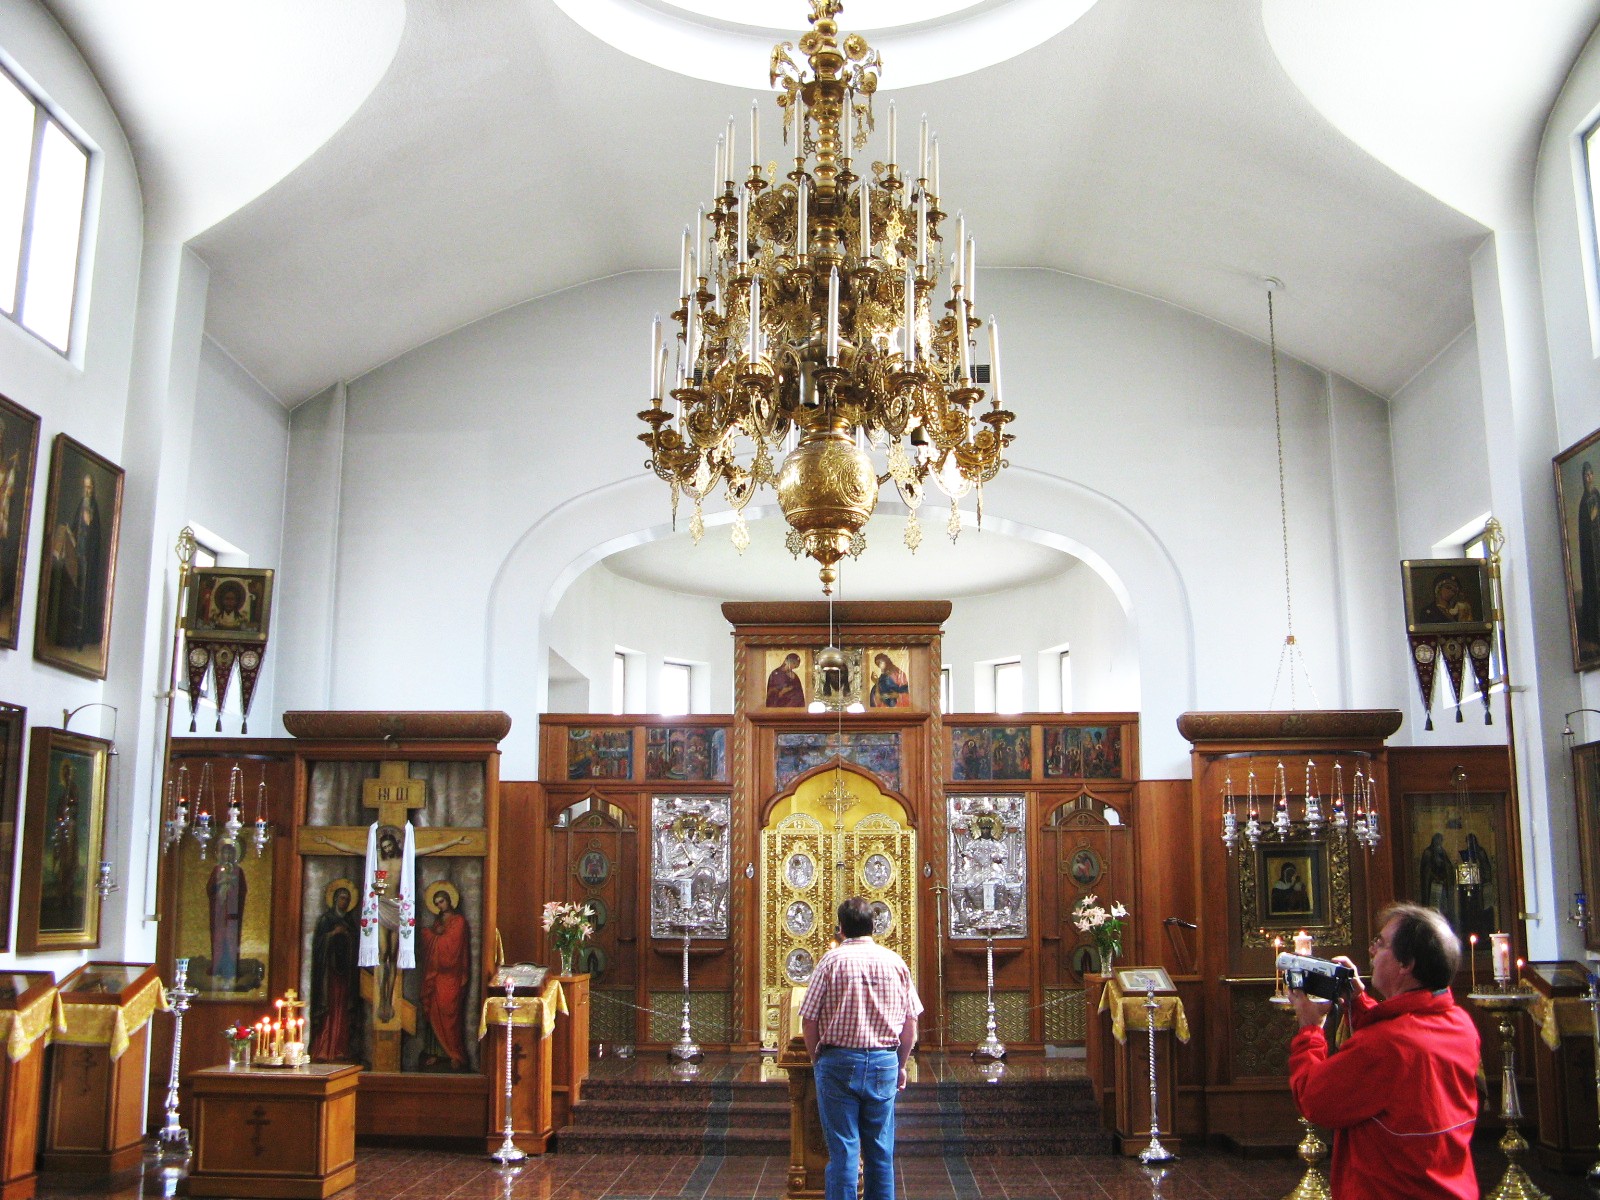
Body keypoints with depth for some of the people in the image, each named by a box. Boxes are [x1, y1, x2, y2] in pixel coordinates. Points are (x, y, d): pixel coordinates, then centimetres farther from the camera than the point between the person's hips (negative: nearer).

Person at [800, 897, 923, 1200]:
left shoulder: (832, 960, -4)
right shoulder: (895, 962, 4)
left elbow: (809, 1020, -6)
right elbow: (910, 1023, 6)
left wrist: (816, 1061, 9)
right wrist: (901, 1066, 16)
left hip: (839, 1061, -2)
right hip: (884, 1064, 3)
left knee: (842, 1151, 2)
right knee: (881, 1152, 11)